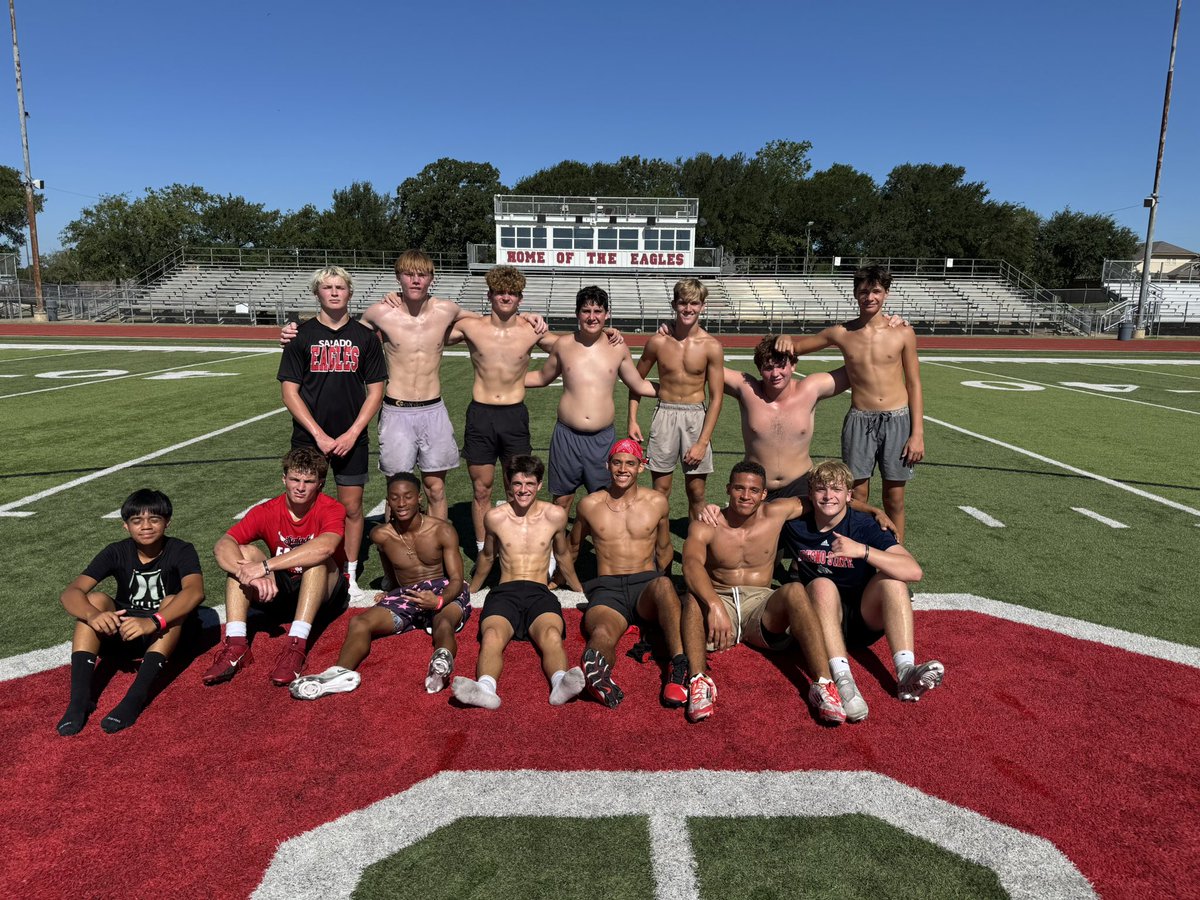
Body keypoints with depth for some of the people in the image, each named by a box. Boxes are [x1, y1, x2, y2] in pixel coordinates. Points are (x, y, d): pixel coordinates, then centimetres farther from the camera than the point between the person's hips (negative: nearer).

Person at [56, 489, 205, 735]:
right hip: (122, 634, 3)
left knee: (172, 602, -31)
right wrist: (93, 615, -40)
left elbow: (195, 591, -34)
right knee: (95, 599, -21)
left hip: (167, 636, -3)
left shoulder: (181, 551, -14)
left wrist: (152, 622, -48)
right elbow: (70, 593, -18)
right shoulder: (116, 553, -6)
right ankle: (79, 698, -31)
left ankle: (135, 698, -43)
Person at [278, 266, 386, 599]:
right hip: (309, 438, 0)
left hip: (351, 439, 1)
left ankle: (349, 575, 18)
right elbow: (289, 392, -1)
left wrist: (352, 433, -7)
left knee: (351, 507, 5)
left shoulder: (365, 337, 4)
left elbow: (375, 391, 3)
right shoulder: (301, 336, 2)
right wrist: (319, 435, -10)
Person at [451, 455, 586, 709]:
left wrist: (579, 589, 36)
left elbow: (563, 555, 25)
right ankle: (486, 688, -60)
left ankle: (561, 683, -61)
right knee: (492, 636, -35)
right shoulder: (495, 517, 8)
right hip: (505, 592, 0)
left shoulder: (555, 515, 7)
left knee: (552, 636, -36)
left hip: (540, 593, 0)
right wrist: (471, 590, 39)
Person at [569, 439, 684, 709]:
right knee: (603, 633, -37)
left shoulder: (657, 502, 11)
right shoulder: (590, 505, 11)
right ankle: (597, 669, -70)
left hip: (646, 585, 1)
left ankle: (679, 666, -53)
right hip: (607, 589, 0)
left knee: (663, 584, -39)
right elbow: (572, 549, 28)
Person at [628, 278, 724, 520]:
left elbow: (716, 397, -4)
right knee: (660, 489, 6)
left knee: (696, 491, 6)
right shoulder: (658, 341, -4)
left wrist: (702, 442, -8)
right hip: (664, 414, 1)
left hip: (696, 416, 0)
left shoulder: (711, 346, -7)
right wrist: (632, 420, 3)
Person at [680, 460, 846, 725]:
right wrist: (714, 606, -45)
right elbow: (691, 564, -27)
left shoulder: (776, 513, 4)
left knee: (795, 590, -30)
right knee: (695, 595, -34)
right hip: (717, 603, -1)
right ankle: (699, 680, -43)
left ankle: (822, 684, -35)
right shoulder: (706, 526, -7)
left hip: (760, 607, 2)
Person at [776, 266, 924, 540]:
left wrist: (918, 433, -3)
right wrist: (786, 340, -11)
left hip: (898, 420, -1)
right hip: (859, 420, 1)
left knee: (894, 499, 6)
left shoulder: (903, 333, -1)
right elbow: (796, 347, 14)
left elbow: (914, 385, 2)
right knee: (857, 497, 3)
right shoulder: (841, 333, 2)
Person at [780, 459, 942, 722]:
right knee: (823, 584, -30)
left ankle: (906, 673, -35)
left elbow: (914, 571, -24)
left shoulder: (865, 526, -10)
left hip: (865, 619, 1)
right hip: (818, 619, 0)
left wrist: (862, 550, -34)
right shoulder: (796, 526, -3)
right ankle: (843, 681, -47)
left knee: (890, 578, -23)